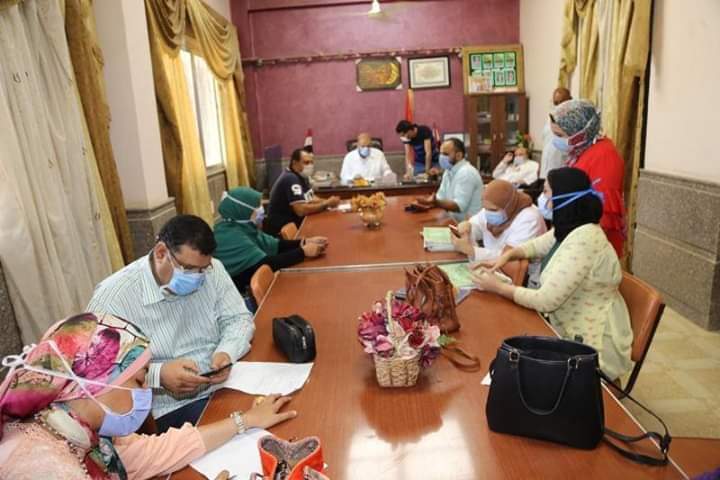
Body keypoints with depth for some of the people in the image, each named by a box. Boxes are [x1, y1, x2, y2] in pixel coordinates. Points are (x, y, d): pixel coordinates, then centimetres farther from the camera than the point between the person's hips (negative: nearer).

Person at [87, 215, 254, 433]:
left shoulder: (212, 270, -2)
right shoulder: (113, 297, -14)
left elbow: (238, 318, 5)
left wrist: (226, 352, -15)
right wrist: (158, 375, -28)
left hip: (226, 384, 5)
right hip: (170, 407, -5)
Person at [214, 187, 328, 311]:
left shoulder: (243, 227, 3)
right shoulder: (230, 236, -25)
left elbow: (275, 245, 5)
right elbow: (266, 264, -30)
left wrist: (305, 242, -8)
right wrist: (303, 252, -23)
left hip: (251, 288, 8)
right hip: (239, 298, -8)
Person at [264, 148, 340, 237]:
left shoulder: (302, 175, 8)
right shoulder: (290, 179, -21)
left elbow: (311, 199, 12)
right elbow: (301, 210, -28)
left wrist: (328, 201, -7)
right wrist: (327, 204, -19)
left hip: (295, 222, 9)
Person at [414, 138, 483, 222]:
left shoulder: (466, 172, -17)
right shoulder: (449, 171, 11)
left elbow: (460, 206, -24)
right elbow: (441, 196, 11)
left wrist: (435, 202, -34)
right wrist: (429, 202, -9)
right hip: (455, 221, 8)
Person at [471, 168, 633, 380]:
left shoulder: (583, 240, -29)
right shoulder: (569, 229, 1)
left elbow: (546, 300, -28)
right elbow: (535, 246, 21)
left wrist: (498, 287, -17)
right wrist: (507, 255, 1)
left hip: (593, 345, -8)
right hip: (573, 331, 8)